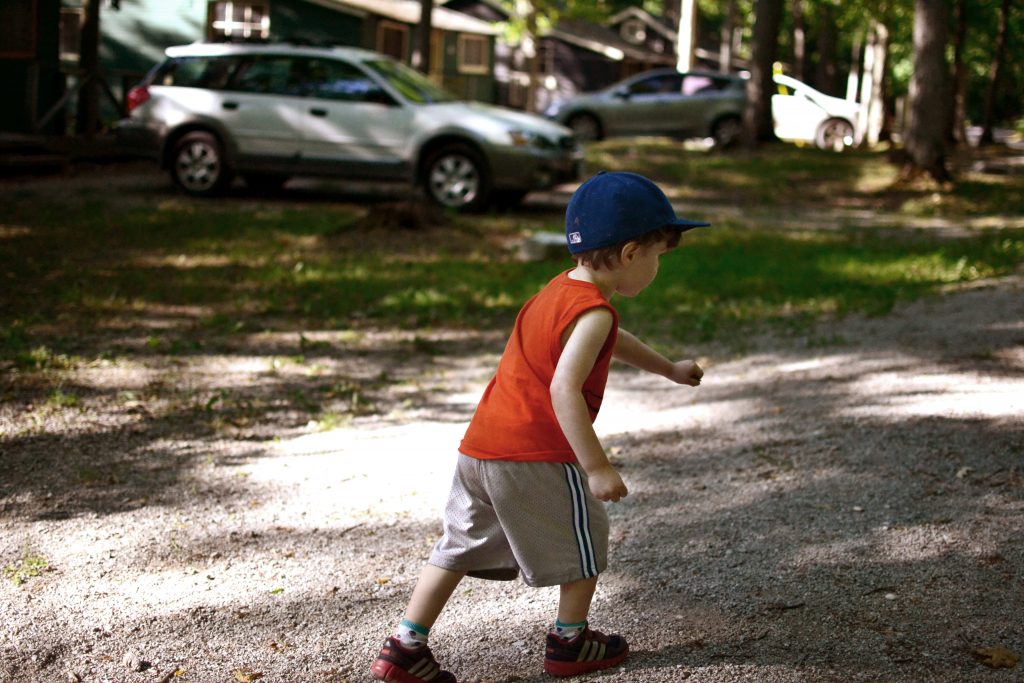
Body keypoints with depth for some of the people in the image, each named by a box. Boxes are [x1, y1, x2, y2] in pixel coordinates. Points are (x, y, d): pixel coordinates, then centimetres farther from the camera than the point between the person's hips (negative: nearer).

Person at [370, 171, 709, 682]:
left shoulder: (560, 290, 17)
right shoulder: (593, 311, -14)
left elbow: (612, 341, 36)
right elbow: (564, 389, -25)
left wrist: (669, 369, 47)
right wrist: (596, 466, -24)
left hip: (479, 447, 9)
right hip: (538, 456, -8)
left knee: (462, 544, 15)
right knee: (584, 541, 14)